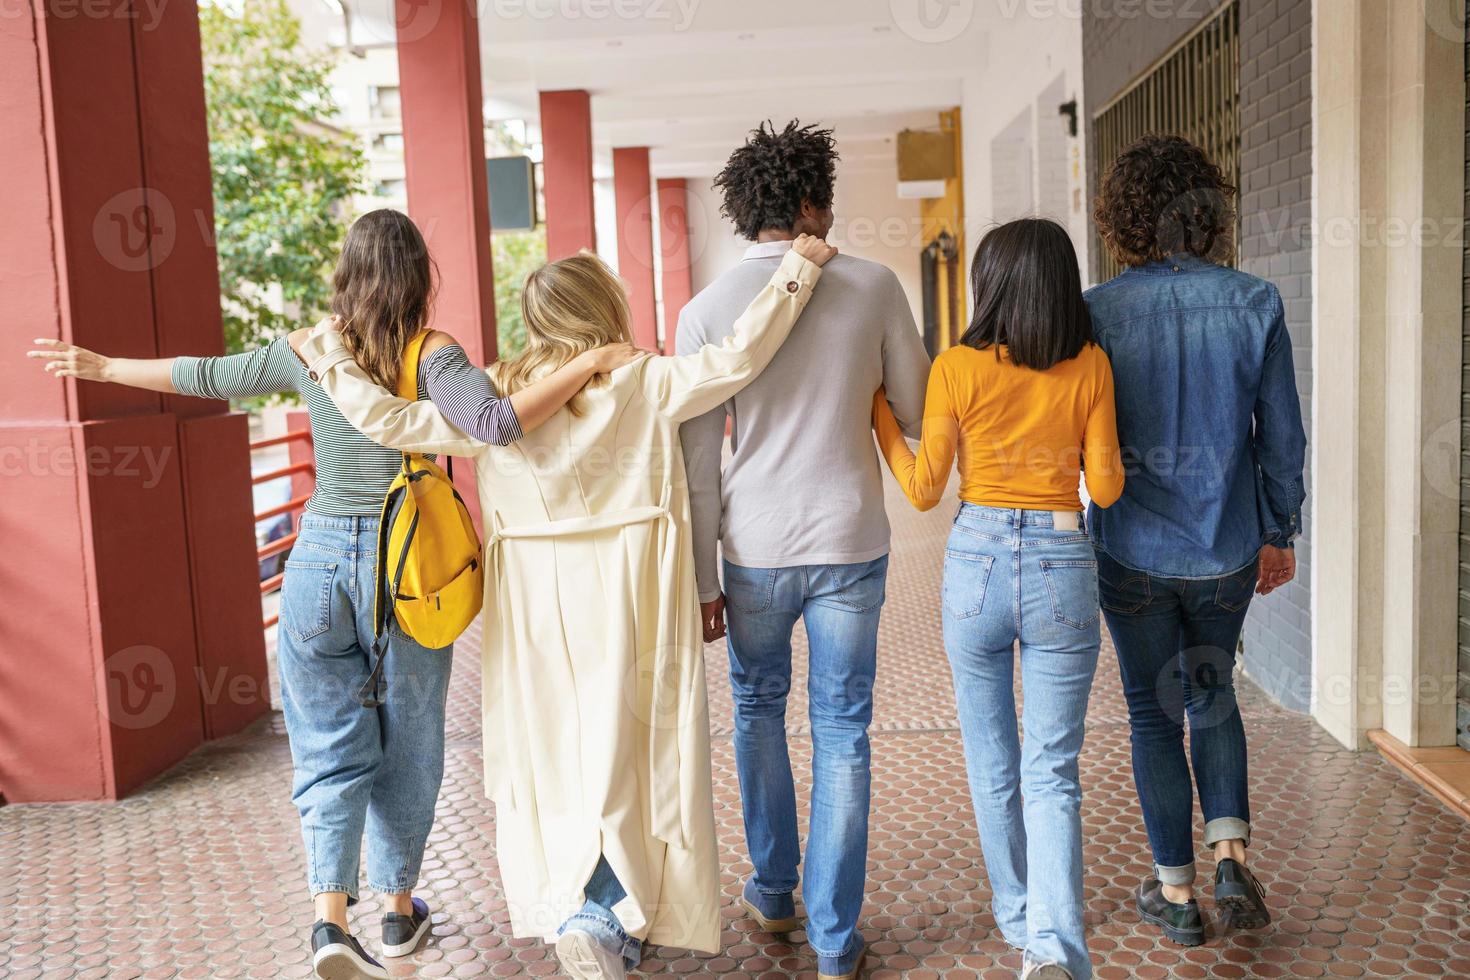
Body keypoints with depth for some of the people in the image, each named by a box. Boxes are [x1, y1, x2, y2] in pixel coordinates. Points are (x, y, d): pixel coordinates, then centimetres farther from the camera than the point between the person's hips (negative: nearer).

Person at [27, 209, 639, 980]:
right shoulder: (432, 354, -7)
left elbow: (203, 377, 15)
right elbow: (498, 423, -24)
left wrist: (103, 366, 30)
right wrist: (593, 361, -22)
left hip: (319, 556, 2)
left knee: (329, 742, 11)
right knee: (405, 744, 14)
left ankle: (330, 916, 0)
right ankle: (398, 907, 27)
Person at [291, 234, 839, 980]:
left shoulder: (496, 402, 0)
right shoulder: (643, 386, -5)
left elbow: (391, 421, -2)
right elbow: (737, 357, -10)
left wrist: (327, 357, 13)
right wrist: (797, 271, -2)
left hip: (541, 604, 2)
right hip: (628, 600, -2)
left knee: (556, 751, 14)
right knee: (626, 752, 5)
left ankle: (571, 907, 23)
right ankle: (605, 915, -3)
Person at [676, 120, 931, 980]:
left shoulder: (708, 309, -4)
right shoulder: (874, 287, -3)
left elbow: (698, 459, -5)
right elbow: (920, 412, 5)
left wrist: (703, 579, 1)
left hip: (755, 549, 0)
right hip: (850, 541, 0)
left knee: (759, 710, 22)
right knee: (842, 733, 9)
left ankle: (772, 893, 35)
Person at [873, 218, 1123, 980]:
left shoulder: (957, 368, -6)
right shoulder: (1091, 366, -2)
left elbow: (923, 490, 0)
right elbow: (1105, 488, 1)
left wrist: (878, 411, 12)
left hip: (976, 562, 0)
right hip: (1062, 565, 0)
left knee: (992, 760, 18)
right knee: (1052, 771, 6)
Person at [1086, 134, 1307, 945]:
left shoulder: (1098, 313, -13)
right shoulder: (1255, 303, -7)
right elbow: (1283, 436, -2)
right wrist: (1279, 532, 12)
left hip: (1133, 551, -2)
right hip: (1226, 550, 2)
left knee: (1154, 714, 13)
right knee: (1212, 696, 24)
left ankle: (1177, 893, 24)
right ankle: (1231, 860, 12)